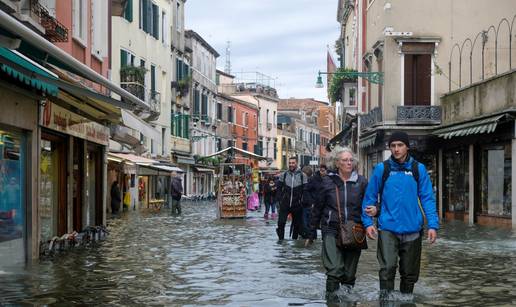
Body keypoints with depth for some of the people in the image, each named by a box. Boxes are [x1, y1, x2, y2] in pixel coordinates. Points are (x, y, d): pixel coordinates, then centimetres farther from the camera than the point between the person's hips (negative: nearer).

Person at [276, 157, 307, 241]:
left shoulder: (302, 175, -1)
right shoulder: (284, 175, 4)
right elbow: (279, 188, 9)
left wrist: (302, 201, -6)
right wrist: (280, 199, 0)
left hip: (297, 205, 0)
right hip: (285, 204, 0)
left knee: (297, 224, 7)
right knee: (281, 222, -10)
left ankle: (294, 239, 20)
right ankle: (281, 238, 3)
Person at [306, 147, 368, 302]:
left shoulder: (361, 182, 4)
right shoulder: (328, 181, 2)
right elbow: (318, 208, 8)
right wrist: (311, 232, 10)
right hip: (332, 230, -2)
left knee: (350, 272, 8)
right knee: (334, 269, -16)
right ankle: (332, 297, -5)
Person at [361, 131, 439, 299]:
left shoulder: (418, 169, 2)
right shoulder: (382, 169, 0)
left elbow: (427, 198, 0)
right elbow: (370, 197, 4)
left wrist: (433, 225, -7)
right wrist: (368, 222, -3)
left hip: (412, 229, 2)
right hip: (388, 228, -2)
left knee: (410, 273, 13)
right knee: (387, 268, -17)